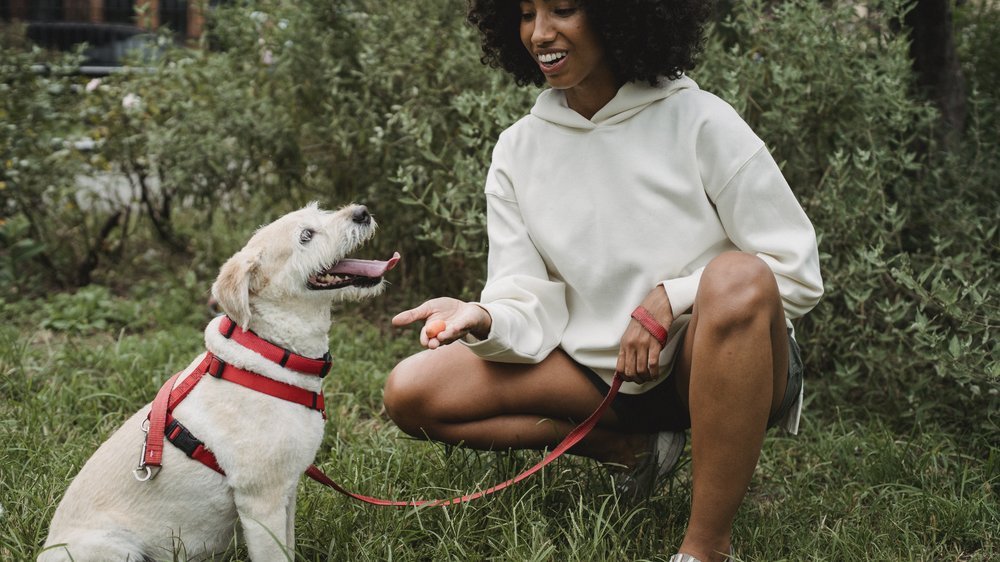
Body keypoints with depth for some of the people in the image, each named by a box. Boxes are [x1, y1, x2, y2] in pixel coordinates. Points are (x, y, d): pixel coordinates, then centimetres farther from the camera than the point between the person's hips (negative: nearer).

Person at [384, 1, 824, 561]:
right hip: (599, 368, 4)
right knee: (411, 392, -9)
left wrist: (671, 298, -22)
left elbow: (798, 273, -11)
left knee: (737, 280, -38)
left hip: (715, 365, -4)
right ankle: (635, 448, 0)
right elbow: (532, 309, -5)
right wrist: (484, 321, -28)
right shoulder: (518, 150, 0)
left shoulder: (699, 122, -11)